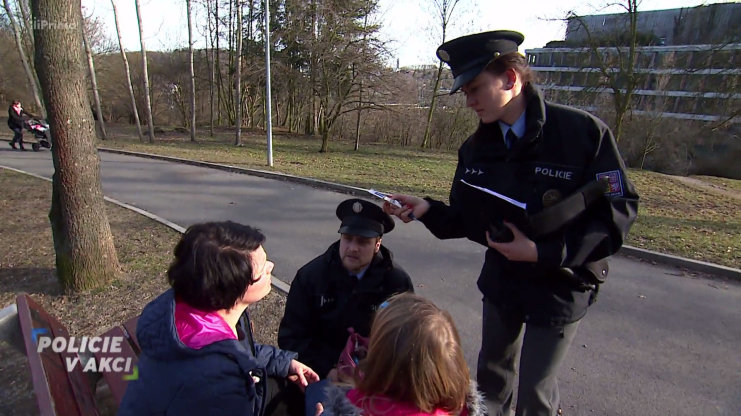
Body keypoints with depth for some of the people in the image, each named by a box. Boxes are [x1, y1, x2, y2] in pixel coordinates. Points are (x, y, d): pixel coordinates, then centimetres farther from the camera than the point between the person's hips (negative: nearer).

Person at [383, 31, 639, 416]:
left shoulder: (584, 132, -19)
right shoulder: (476, 149, -5)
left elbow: (619, 211, -17)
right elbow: (466, 220, -1)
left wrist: (544, 253, -24)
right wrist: (428, 210, -21)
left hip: (559, 289, -4)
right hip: (501, 280, 5)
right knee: (491, 374, 23)